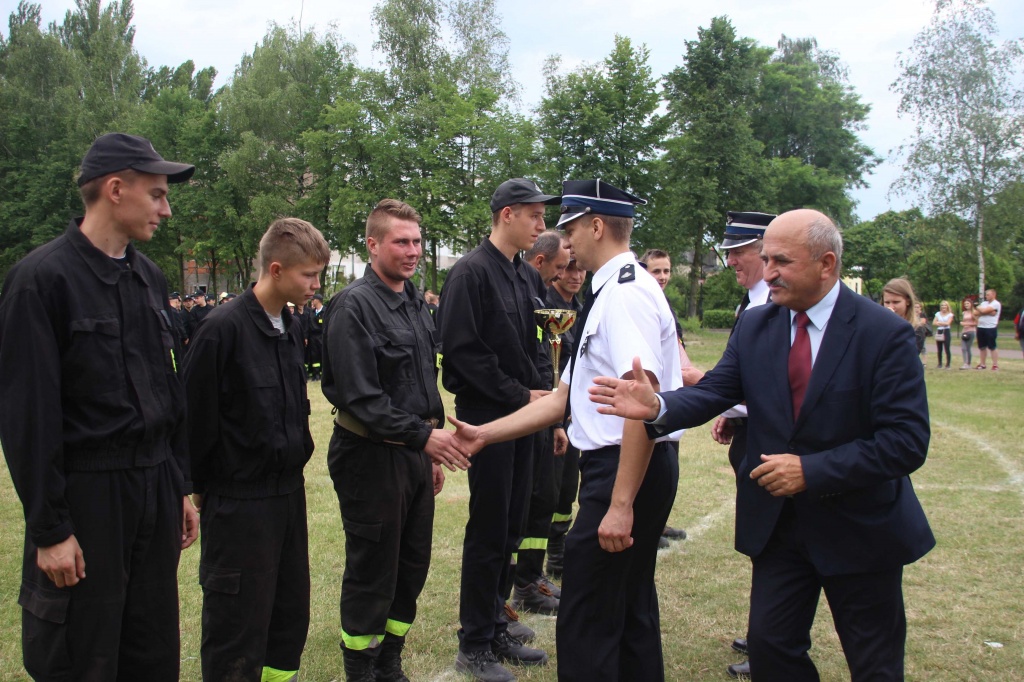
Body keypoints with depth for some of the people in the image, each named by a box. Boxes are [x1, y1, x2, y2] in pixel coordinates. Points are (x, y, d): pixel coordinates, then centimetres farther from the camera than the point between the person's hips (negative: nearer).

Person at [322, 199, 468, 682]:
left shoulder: (415, 303, 11)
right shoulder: (354, 306, -14)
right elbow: (361, 397, -20)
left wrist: (433, 451, 16)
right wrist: (423, 436, -23)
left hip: (415, 454, 8)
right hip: (373, 455, -8)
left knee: (412, 568, 15)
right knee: (372, 575, 4)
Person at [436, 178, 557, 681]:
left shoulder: (524, 274, 12)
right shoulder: (472, 272, -13)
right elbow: (464, 349, -19)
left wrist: (541, 390, 4)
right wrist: (519, 396, -17)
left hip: (522, 414, 8)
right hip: (486, 416, -8)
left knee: (511, 528, 14)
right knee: (488, 532, 0)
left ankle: (496, 630, 28)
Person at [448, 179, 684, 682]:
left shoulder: (625, 294, -17)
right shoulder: (611, 293, 16)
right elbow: (563, 398, 15)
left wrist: (621, 504, -26)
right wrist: (486, 434, 12)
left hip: (630, 469, -11)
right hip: (617, 464, 11)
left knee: (586, 622, -2)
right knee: (630, 607, 21)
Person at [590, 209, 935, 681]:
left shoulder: (885, 334, -16)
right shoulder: (753, 326, -1)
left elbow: (906, 442, -20)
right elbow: (715, 391, -10)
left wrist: (811, 470, -26)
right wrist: (657, 407, -31)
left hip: (861, 530, -3)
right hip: (777, 523, 4)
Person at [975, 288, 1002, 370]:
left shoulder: (996, 304, -6)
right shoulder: (984, 303, 17)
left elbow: (984, 310, -17)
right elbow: (977, 312, 3)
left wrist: (979, 308, 3)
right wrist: (988, 312, -8)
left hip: (991, 328, -7)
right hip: (981, 327, 7)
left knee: (992, 347, -4)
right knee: (982, 347, 10)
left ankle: (995, 365, -1)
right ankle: (982, 364, 17)